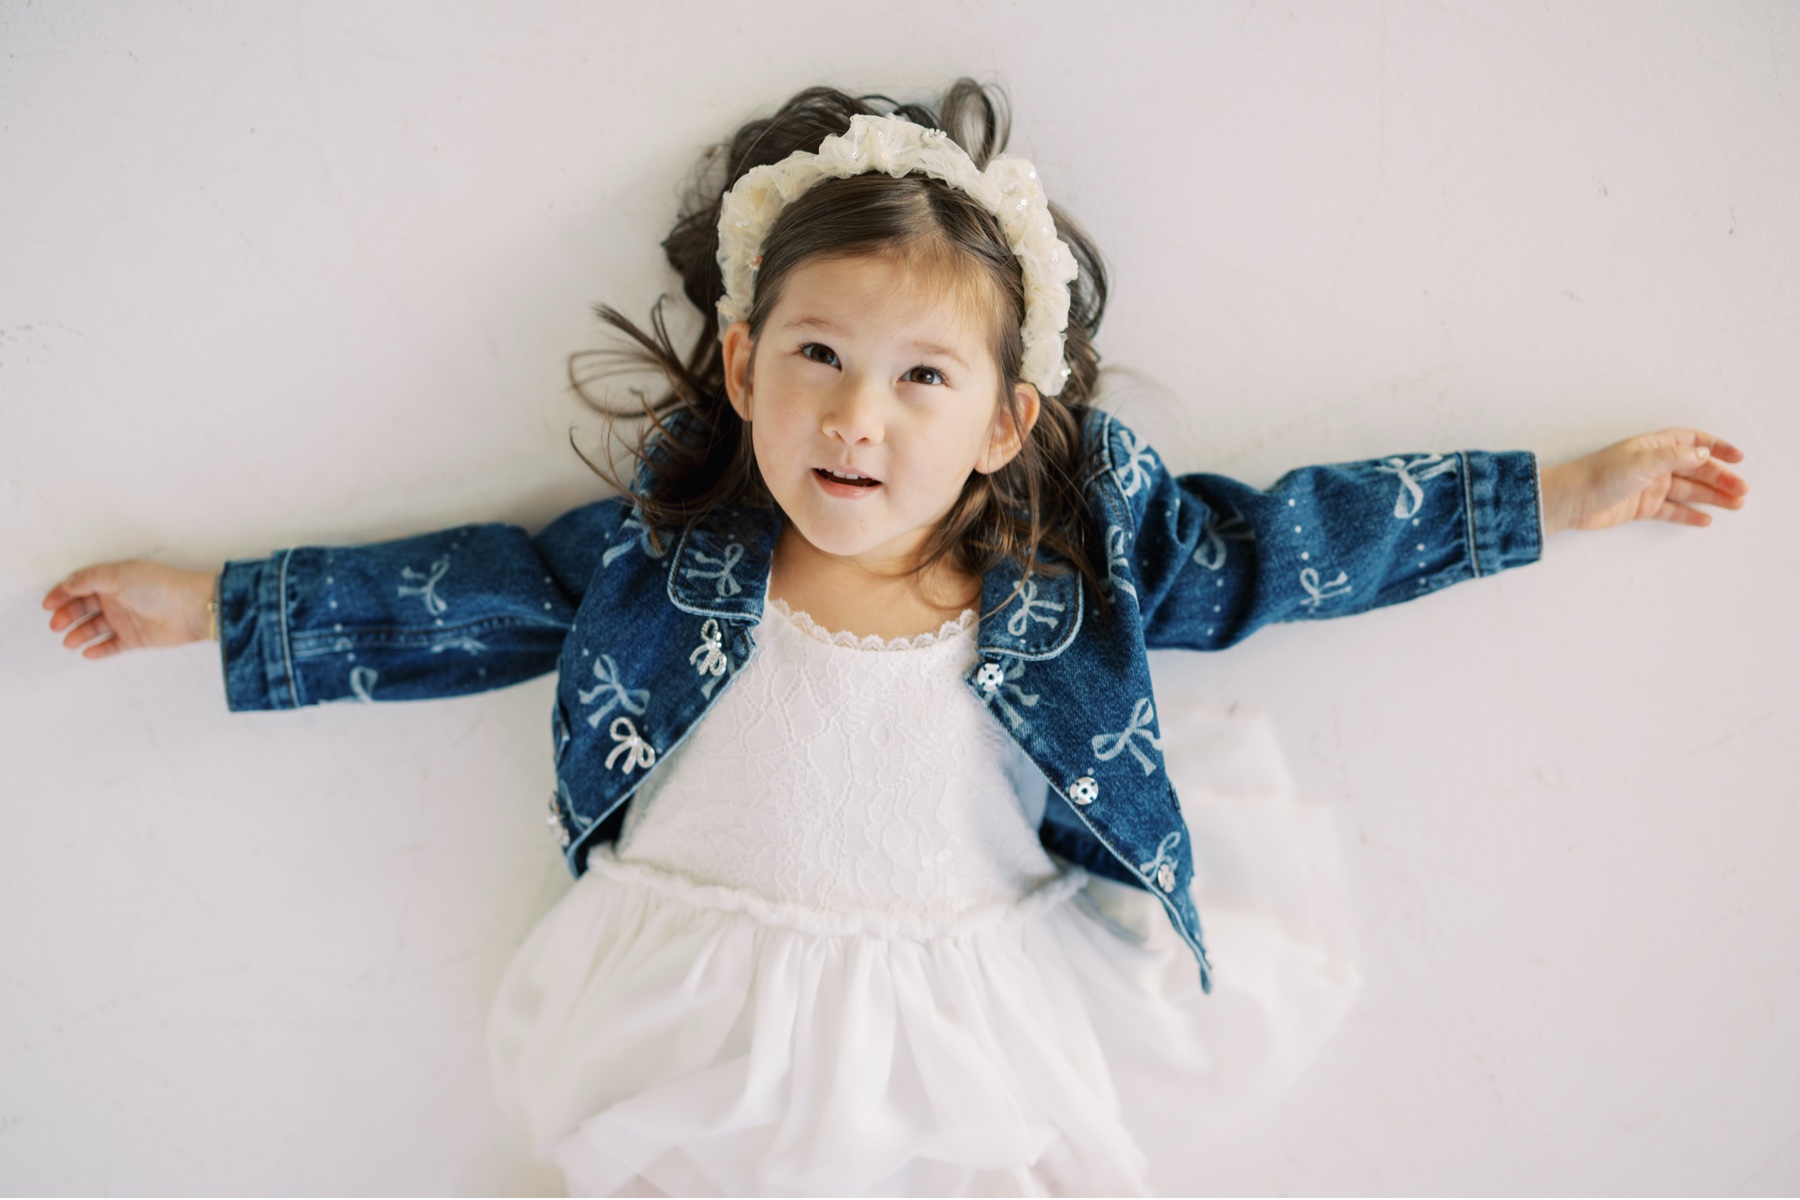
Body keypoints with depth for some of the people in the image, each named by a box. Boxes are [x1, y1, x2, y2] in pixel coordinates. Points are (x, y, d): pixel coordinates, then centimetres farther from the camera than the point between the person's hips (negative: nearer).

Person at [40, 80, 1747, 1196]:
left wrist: (1559, 495, 4)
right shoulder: (668, 542, -9)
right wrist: (211, 606, 6)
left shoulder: (1073, 552, -9)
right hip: (702, 1033, 0)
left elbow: (1263, 544, 0)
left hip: (978, 1039, 0)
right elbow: (479, 595, 1)